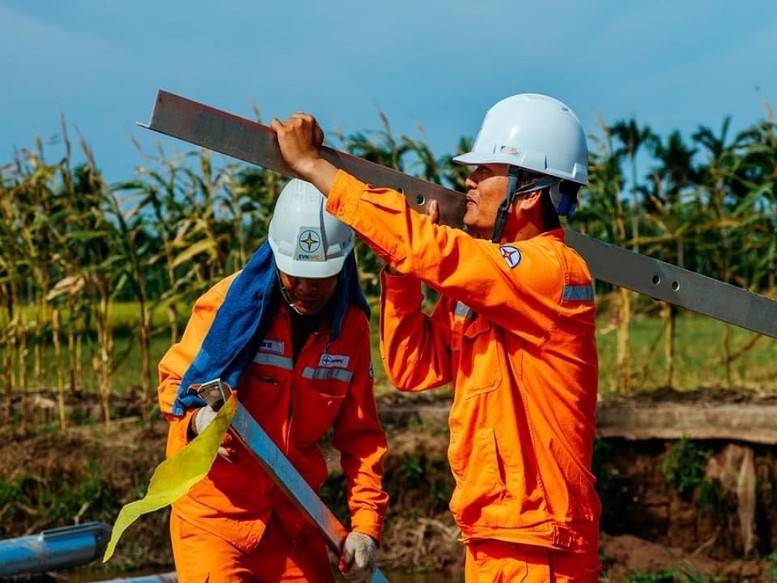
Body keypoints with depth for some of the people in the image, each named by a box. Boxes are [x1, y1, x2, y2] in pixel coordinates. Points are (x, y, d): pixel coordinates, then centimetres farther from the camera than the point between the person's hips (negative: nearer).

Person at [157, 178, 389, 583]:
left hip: (291, 517, 4)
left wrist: (365, 525, -5)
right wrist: (197, 417, -25)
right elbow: (174, 379, -2)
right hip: (214, 514, -4)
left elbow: (360, 436, 5)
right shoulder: (232, 301, -11)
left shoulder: (350, 326, 1)